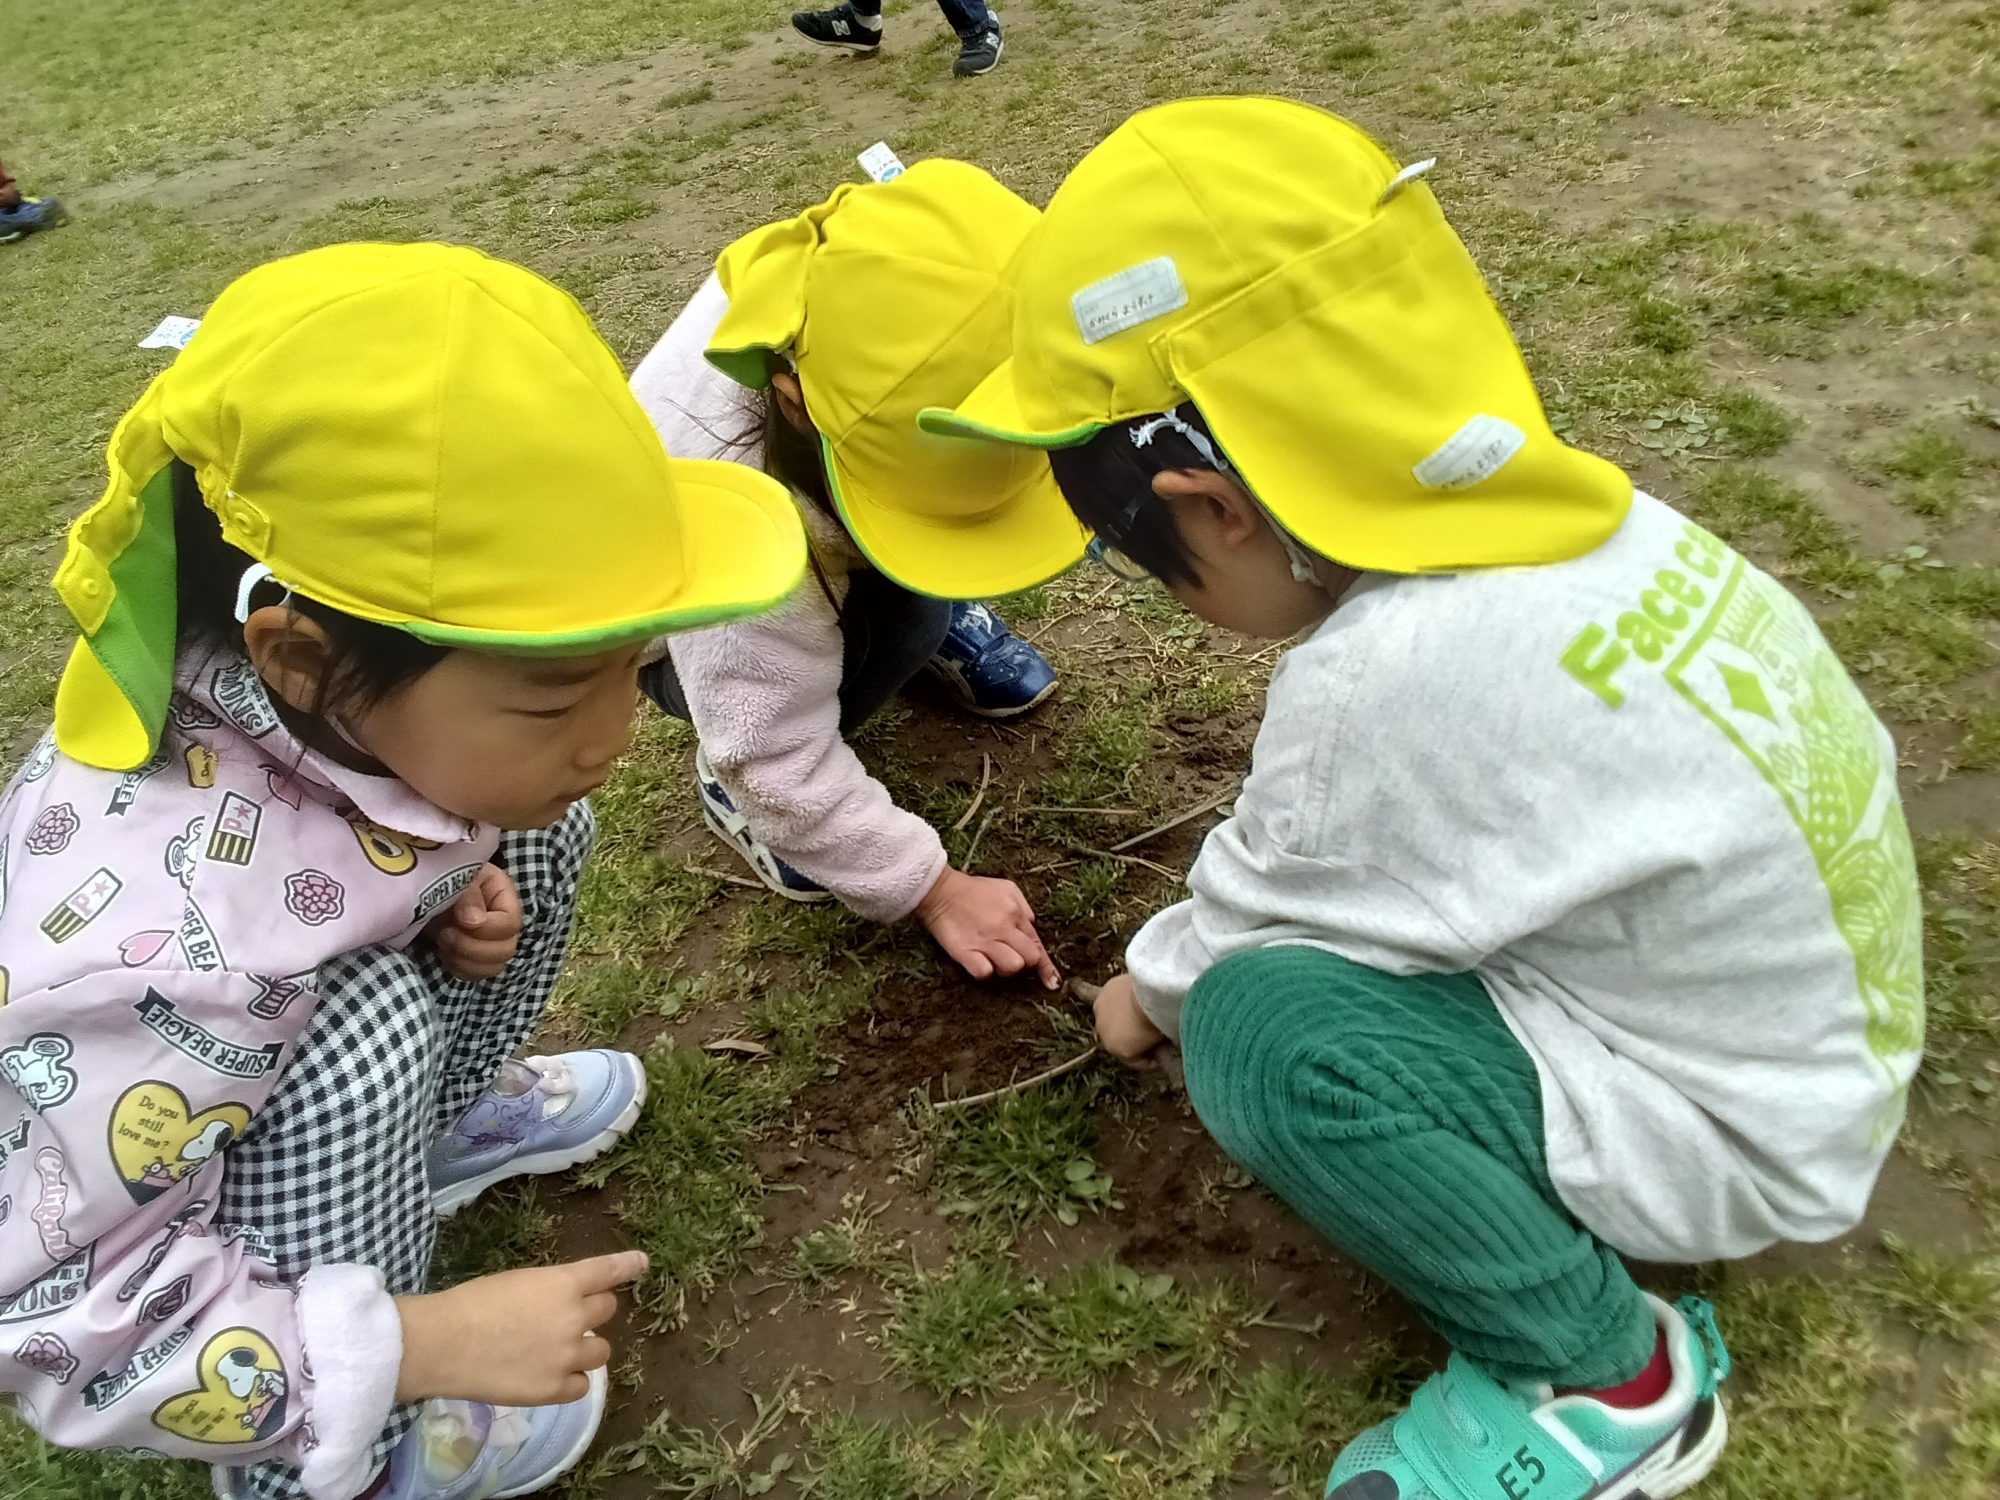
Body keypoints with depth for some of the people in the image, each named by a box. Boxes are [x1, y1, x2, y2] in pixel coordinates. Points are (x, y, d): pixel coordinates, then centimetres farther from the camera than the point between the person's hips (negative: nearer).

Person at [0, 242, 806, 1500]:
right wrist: (430, 1339, -33)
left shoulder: (336, 706, -24)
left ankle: (444, 1126, 18)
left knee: (531, 827, -6)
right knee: (368, 1026, -34)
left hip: (285, 1072, 7)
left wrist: (449, 902, -18)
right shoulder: (165, 943, -45)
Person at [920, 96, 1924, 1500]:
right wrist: (1188, 954, 13)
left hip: (1721, 1133, -8)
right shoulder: (1560, 515, -9)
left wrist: (1153, 986, 8)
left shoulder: (1395, 680, -33)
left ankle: (1608, 1376, -4)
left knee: (1261, 1030, -25)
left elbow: (1257, 913, -13)